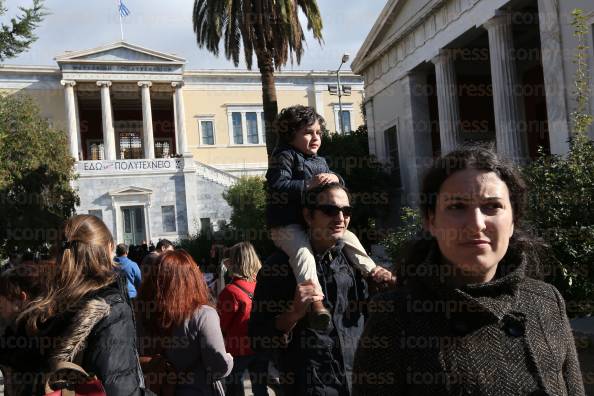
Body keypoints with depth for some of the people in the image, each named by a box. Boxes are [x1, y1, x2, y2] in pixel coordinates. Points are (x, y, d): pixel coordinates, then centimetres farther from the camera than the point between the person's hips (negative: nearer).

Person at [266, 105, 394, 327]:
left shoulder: (320, 161, 19)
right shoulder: (284, 156, -6)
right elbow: (278, 187, -20)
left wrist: (335, 179, -3)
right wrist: (309, 184, -25)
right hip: (286, 224, -8)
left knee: (348, 237, 8)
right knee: (302, 251, -31)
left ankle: (372, 270, 19)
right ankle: (315, 299, -41)